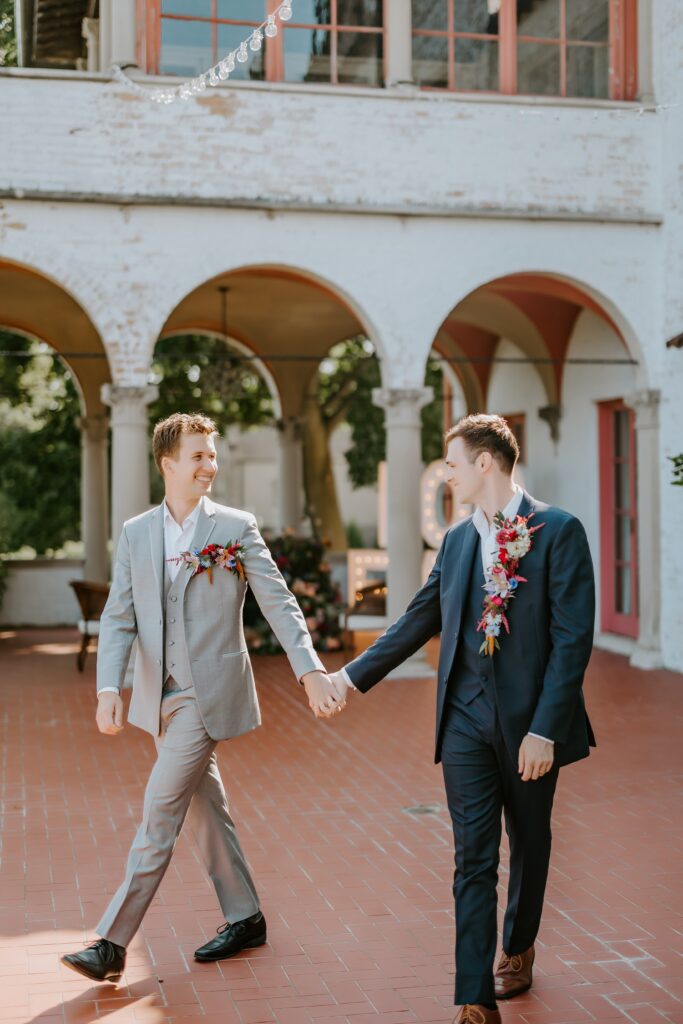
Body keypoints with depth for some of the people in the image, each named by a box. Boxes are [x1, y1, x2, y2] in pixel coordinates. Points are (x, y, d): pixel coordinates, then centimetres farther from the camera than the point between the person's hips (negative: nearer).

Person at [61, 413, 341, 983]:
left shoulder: (236, 528, -4)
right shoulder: (136, 533, 7)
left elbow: (279, 604, -8)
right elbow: (119, 618, 3)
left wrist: (311, 671, -19)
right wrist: (109, 688, -11)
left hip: (209, 693, -5)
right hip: (162, 696, 5)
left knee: (160, 812, -7)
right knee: (205, 808, 15)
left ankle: (112, 945, -2)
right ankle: (245, 919, 30)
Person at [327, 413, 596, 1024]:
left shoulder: (558, 531, -8)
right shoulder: (457, 540, 10)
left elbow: (573, 637, -13)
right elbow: (418, 621, 17)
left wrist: (545, 727, -17)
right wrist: (353, 676, 16)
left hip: (530, 721, -3)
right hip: (467, 720, 4)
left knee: (529, 843, 16)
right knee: (473, 857, 0)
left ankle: (518, 951, 39)